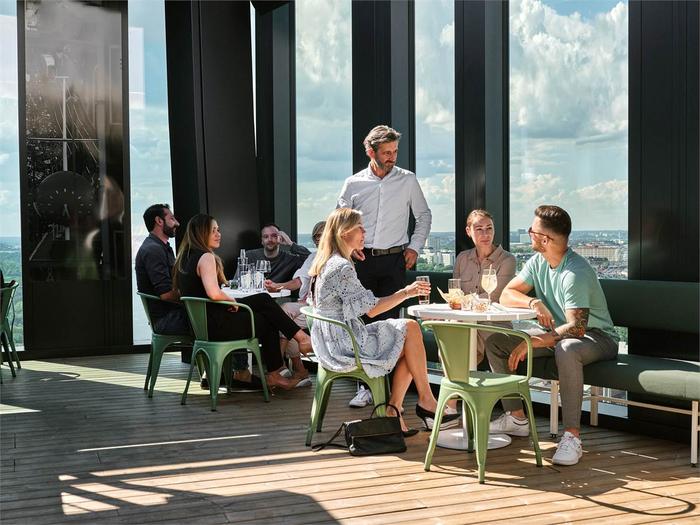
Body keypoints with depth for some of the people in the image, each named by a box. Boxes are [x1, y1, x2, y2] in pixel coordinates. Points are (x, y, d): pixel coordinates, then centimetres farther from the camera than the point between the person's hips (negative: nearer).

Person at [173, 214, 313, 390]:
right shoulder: (206, 257, -18)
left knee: (264, 300, 14)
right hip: (215, 326, -9)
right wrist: (232, 301, -11)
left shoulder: (186, 257, 10)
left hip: (199, 322, 9)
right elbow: (214, 293, -33)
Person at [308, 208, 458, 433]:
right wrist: (405, 293, -14)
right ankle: (425, 400, 0)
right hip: (344, 346, -10)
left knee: (407, 344, 7)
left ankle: (392, 412, 3)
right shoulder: (342, 267, -18)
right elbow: (370, 309, -19)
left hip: (333, 345, 10)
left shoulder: (323, 264, 13)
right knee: (410, 328, -7)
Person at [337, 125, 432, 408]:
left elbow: (424, 216, 14)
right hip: (362, 259, 1)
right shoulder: (353, 184, 5)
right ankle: (365, 385, 6)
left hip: (394, 260, -1)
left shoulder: (408, 180, 5)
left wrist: (414, 247, 4)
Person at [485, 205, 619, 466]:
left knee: (566, 350, -43)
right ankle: (516, 417, 3)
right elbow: (507, 294, 1)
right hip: (556, 332, 8)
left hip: (596, 336, -8)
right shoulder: (538, 262, 0)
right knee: (495, 342, -3)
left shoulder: (576, 273, -26)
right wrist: (533, 302, -21)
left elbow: (577, 327, -32)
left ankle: (572, 435, -37)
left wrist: (532, 342, -35)